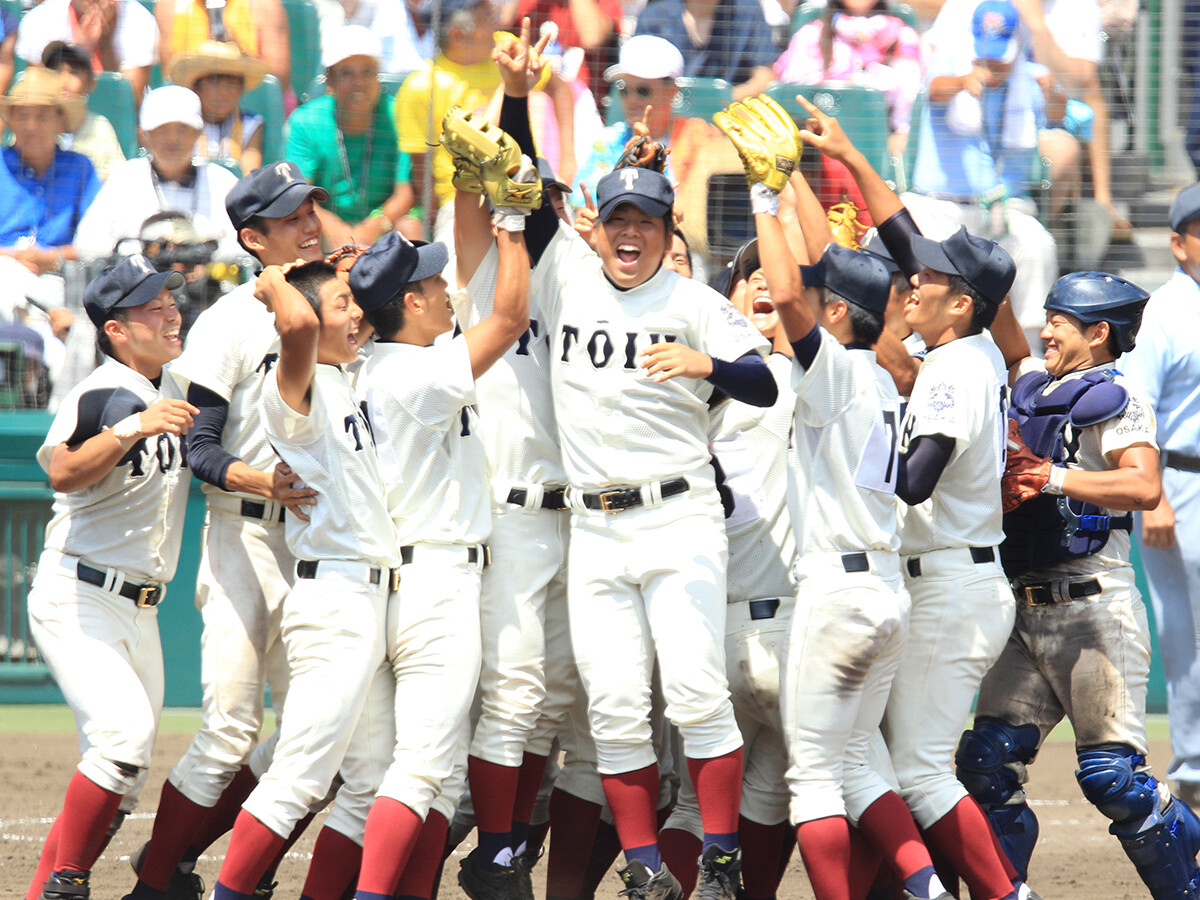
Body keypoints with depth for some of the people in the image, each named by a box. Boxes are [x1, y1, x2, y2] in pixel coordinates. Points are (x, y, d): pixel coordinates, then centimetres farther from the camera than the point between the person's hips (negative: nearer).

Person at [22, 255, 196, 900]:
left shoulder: (179, 389, 10)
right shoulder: (98, 398, -15)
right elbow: (64, 472, -34)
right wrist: (135, 426, -46)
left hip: (140, 610, 9)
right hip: (77, 600, -9)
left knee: (127, 774, 7)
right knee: (126, 730, -25)